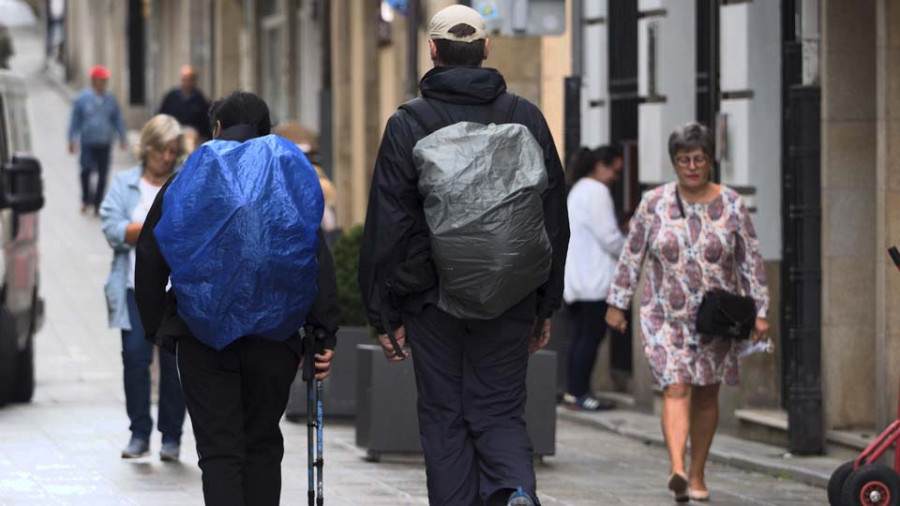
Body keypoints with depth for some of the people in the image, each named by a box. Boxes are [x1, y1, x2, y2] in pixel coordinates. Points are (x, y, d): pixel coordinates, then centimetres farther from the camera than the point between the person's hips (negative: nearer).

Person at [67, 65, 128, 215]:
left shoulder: (110, 100, 8)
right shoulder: (82, 98, 0)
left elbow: (118, 120, 15)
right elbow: (75, 121, 5)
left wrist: (122, 138, 8)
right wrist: (72, 140, 1)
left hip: (104, 144, 3)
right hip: (88, 143, -3)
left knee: (103, 175, 3)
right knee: (86, 170, -17)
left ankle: (97, 204, 15)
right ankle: (86, 199, 2)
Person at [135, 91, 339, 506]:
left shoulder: (185, 184, 7)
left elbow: (150, 260, 6)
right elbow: (316, 261, -3)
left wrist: (156, 326, 12)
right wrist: (324, 335, -4)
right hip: (273, 334, 1)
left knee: (219, 449, -1)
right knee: (263, 444, 14)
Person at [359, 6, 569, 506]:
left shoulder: (408, 123, -4)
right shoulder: (526, 117, 4)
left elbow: (387, 226, -5)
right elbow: (555, 218, 8)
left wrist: (386, 314, 1)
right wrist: (545, 306, 15)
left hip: (433, 298, -2)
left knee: (444, 417, 8)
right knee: (500, 411, 9)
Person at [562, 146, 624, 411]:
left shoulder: (578, 190, 19)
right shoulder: (597, 191, -12)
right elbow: (609, 237, -15)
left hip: (576, 278, 10)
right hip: (594, 280, -10)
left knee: (580, 335, 12)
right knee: (592, 336, -6)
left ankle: (573, 391, 13)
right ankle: (579, 393, -6)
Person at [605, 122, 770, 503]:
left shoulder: (731, 205, -2)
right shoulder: (654, 204, -2)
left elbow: (751, 261, 1)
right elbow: (631, 256, 4)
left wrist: (760, 311, -3)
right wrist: (617, 303, 4)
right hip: (665, 317, -1)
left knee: (706, 396, 8)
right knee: (676, 389, -16)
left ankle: (697, 475, 20)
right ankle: (677, 470, -30)